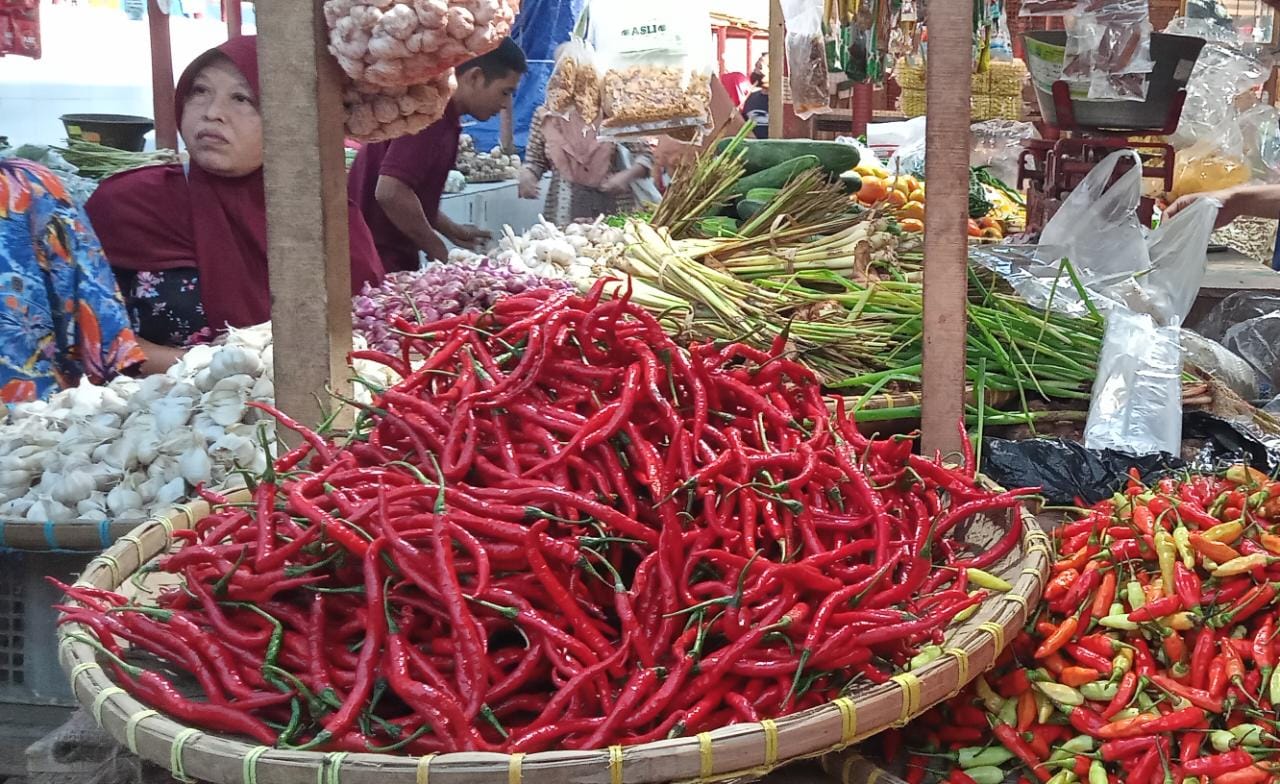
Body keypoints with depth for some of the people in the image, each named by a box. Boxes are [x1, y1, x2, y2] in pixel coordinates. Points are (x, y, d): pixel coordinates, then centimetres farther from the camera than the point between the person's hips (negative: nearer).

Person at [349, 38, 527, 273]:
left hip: (397, 257, 10)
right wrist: (439, 251, -16)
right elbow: (390, 192, -28)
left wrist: (452, 231, 14)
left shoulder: (444, 117, 11)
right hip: (379, 258, -10)